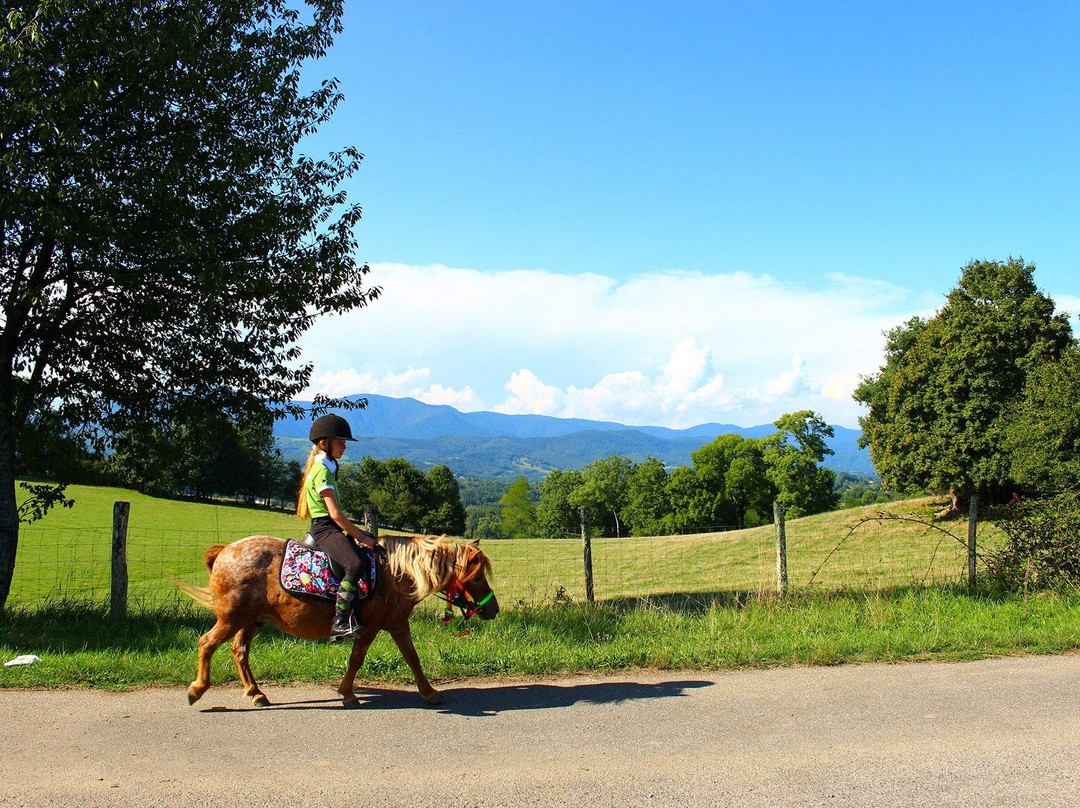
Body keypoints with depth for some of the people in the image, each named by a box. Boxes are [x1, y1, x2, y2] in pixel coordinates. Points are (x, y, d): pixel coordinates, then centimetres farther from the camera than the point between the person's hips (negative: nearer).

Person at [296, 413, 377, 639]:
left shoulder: (327, 467, 17)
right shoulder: (322, 471, -14)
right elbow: (335, 513, -20)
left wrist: (358, 531, 14)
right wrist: (360, 537, -15)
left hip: (331, 527, 11)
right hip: (324, 528, -11)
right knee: (354, 564, -28)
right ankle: (339, 621, -28)